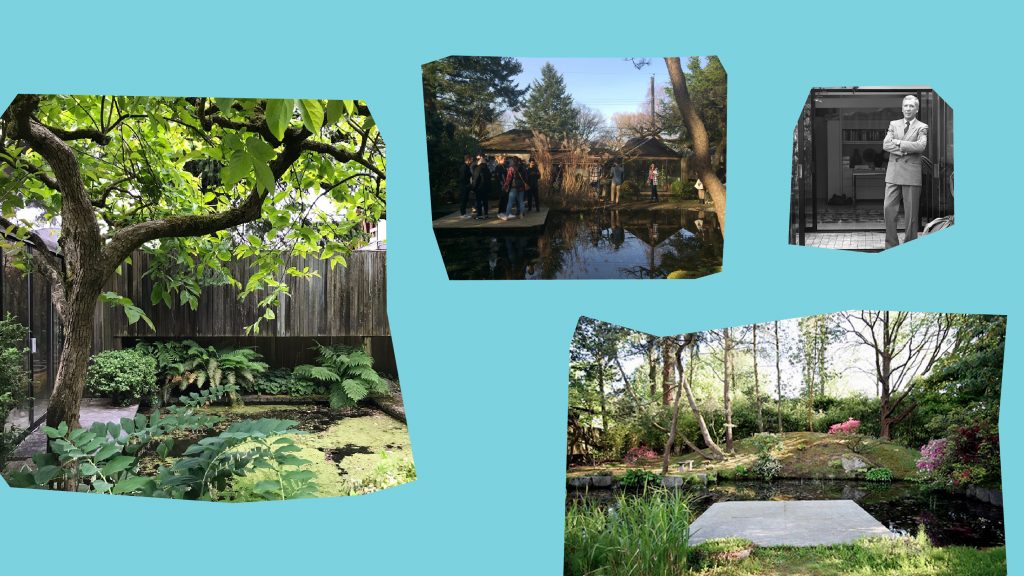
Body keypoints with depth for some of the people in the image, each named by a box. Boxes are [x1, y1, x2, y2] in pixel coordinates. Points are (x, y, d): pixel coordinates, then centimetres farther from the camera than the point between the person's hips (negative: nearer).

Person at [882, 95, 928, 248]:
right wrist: (905, 149, -12)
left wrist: (898, 142, -10)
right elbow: (886, 145, 0)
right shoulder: (893, 124, 14)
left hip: (911, 172, -3)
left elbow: (921, 145, -14)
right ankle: (891, 245, 6)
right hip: (893, 172, 3)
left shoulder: (922, 127, 4)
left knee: (911, 212, 1)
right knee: (888, 208, -2)